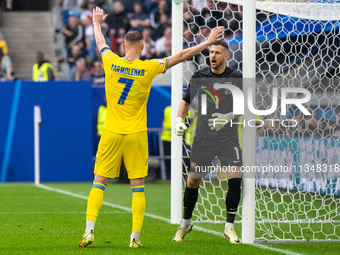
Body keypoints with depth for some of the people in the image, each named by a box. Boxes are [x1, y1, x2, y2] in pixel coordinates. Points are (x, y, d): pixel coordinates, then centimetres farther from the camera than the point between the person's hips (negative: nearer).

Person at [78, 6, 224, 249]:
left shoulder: (112, 63, -3)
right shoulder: (148, 68, -7)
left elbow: (100, 43, 19)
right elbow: (180, 56, 1)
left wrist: (97, 23, 39)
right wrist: (208, 42, 10)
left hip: (111, 133, 1)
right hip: (136, 136, -1)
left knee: (99, 183, 6)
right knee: (138, 187, 5)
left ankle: (89, 231, -3)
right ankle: (136, 236, 2)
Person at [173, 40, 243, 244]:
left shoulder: (236, 77, -1)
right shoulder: (200, 76, 2)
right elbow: (186, 100, 13)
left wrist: (227, 117, -19)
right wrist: (179, 120, -2)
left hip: (228, 137, -1)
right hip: (203, 137, 1)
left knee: (235, 179, -14)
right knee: (193, 181, 3)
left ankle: (229, 227, -1)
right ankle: (186, 223, 25)